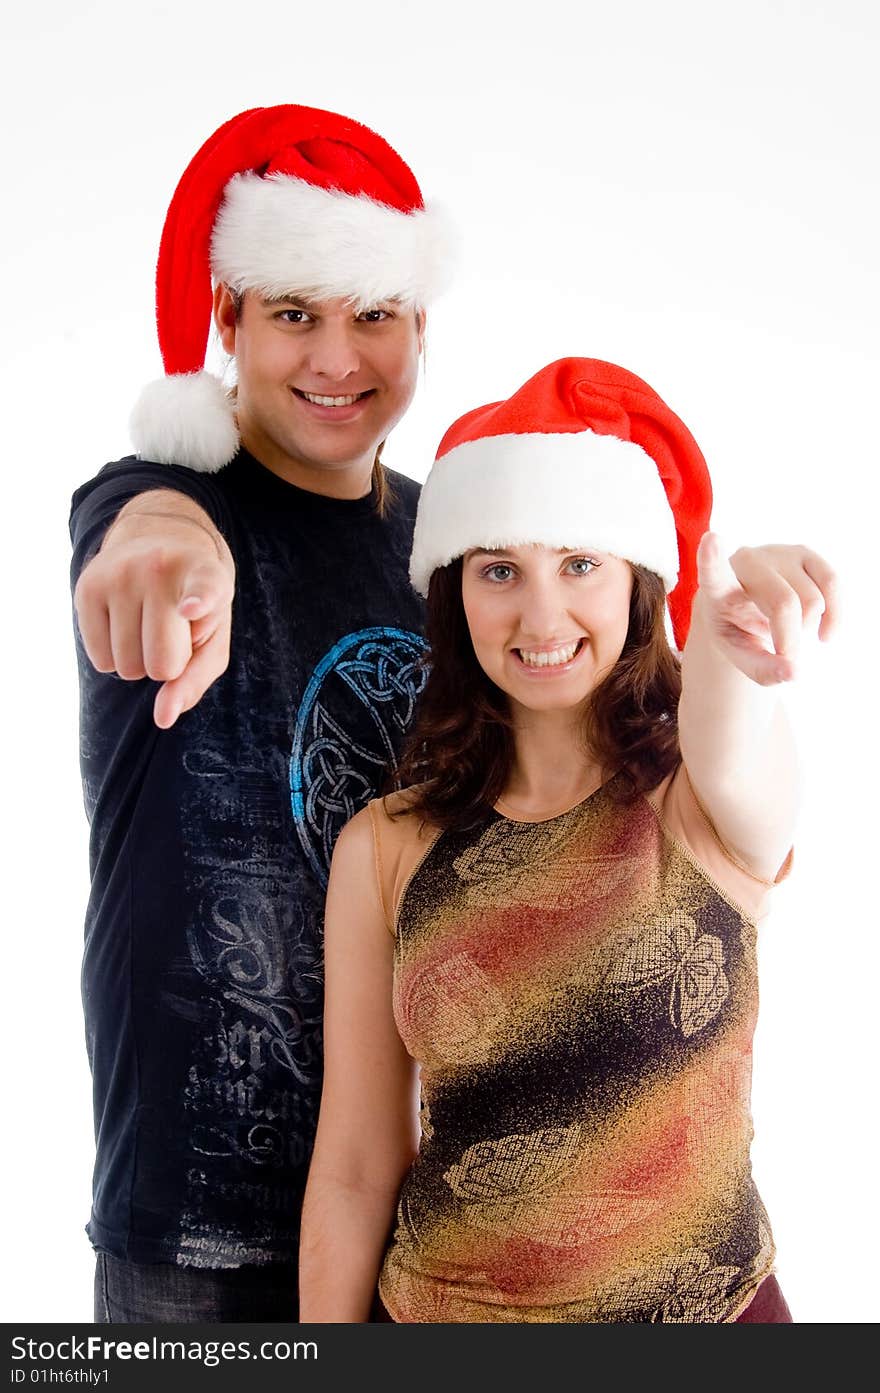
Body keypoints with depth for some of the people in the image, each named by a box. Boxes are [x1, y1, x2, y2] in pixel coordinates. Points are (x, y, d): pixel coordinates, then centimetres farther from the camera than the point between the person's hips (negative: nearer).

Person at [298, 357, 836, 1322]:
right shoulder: (387, 848, -8)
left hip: (715, 1303, 0)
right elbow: (355, 1168, -4)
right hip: (443, 1307, 1)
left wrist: (737, 621, -56)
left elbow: (730, 755, -36)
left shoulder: (712, 810, -11)